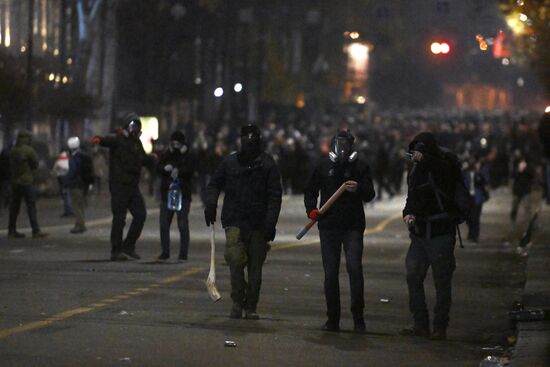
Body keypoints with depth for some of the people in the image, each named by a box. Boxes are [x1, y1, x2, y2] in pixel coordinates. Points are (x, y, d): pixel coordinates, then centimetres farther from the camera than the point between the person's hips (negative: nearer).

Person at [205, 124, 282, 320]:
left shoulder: (268, 164, 1)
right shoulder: (230, 162, 8)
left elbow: (275, 196, -2)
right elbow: (214, 184, 20)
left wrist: (270, 224, -10)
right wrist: (211, 204, 1)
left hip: (259, 225, 0)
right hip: (235, 222, 1)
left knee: (255, 267, 5)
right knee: (235, 260, -14)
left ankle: (251, 307, 14)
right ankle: (237, 303, -2)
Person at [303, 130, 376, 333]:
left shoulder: (359, 167, 3)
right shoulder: (323, 166, 10)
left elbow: (370, 195, -5)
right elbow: (310, 190, 18)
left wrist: (358, 189, -27)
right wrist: (311, 209, 0)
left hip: (353, 226, -3)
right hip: (328, 225, 3)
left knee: (355, 268, -13)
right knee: (330, 273, 4)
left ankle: (358, 317, -6)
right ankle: (332, 318, 11)